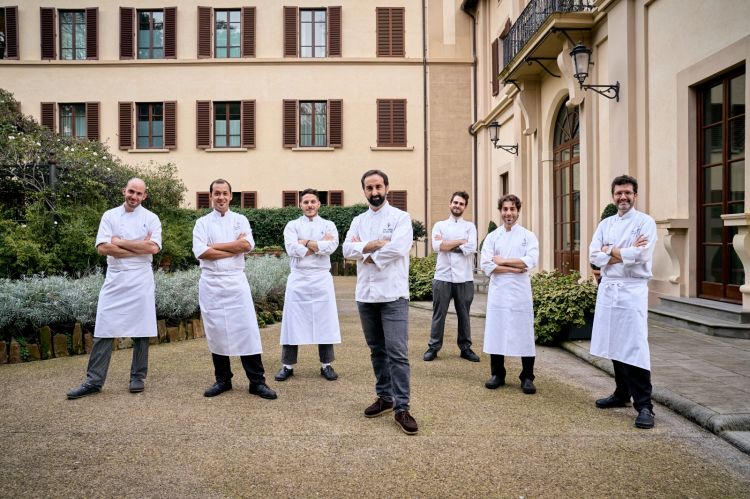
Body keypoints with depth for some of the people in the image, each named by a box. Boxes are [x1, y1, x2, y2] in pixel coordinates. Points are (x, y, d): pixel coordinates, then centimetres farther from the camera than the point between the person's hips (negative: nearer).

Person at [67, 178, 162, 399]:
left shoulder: (151, 218, 4)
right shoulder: (110, 216, 7)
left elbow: (153, 247, -11)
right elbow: (102, 248, -5)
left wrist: (120, 242, -8)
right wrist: (139, 247, -9)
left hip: (140, 279, -1)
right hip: (114, 279, 1)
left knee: (141, 331, 4)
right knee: (103, 331, 0)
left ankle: (138, 377, 16)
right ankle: (94, 381, 6)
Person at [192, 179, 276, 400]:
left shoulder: (240, 220, 7)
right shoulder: (202, 222, 6)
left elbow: (248, 245, -10)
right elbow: (200, 252, -10)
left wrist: (214, 246, -10)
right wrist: (234, 248, -11)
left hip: (236, 281, 0)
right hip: (210, 283, 1)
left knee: (247, 331, -3)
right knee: (216, 332, 7)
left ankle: (257, 381, 3)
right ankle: (222, 379, 20)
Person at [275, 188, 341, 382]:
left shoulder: (328, 225, 7)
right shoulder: (292, 225, 6)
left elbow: (330, 247, -12)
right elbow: (292, 249, -11)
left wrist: (305, 242, -8)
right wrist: (319, 245, -10)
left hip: (322, 279, 0)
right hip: (298, 279, 0)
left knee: (325, 323, 4)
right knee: (292, 322, 3)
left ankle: (326, 365, 16)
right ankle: (287, 366, 14)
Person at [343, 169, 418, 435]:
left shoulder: (401, 217, -1)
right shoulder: (358, 221, 13)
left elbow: (397, 248, -17)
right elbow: (348, 249, -3)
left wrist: (365, 251, -7)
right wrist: (377, 244, -13)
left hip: (393, 294, -5)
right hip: (366, 294, 5)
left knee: (397, 352, -8)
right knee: (377, 350, 14)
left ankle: (401, 408, -2)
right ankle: (385, 397, 26)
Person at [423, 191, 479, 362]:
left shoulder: (470, 226, 8)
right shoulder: (439, 225, 9)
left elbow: (471, 248, -9)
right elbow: (436, 246, -8)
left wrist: (446, 245, -7)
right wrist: (460, 241, -8)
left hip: (464, 278, 0)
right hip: (443, 276, 0)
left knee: (464, 314, 8)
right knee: (439, 313, 4)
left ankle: (465, 347, 19)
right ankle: (433, 347, 13)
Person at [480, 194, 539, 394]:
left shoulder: (528, 236, 4)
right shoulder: (492, 237, 7)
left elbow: (530, 261, -13)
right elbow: (486, 265, -5)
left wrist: (501, 261, -10)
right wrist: (514, 268, -12)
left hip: (520, 292, -1)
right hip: (498, 292, 2)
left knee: (524, 334, 2)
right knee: (496, 333, 6)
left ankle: (527, 377, 14)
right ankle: (497, 374, 20)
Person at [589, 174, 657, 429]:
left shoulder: (645, 222, -2)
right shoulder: (605, 224, 13)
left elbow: (641, 254, -16)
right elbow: (594, 256, 2)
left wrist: (610, 250, -4)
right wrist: (626, 252, -10)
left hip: (632, 290, -5)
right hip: (607, 288, 6)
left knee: (635, 348, -10)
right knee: (615, 345, 12)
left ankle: (644, 405, -4)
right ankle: (622, 394, 26)